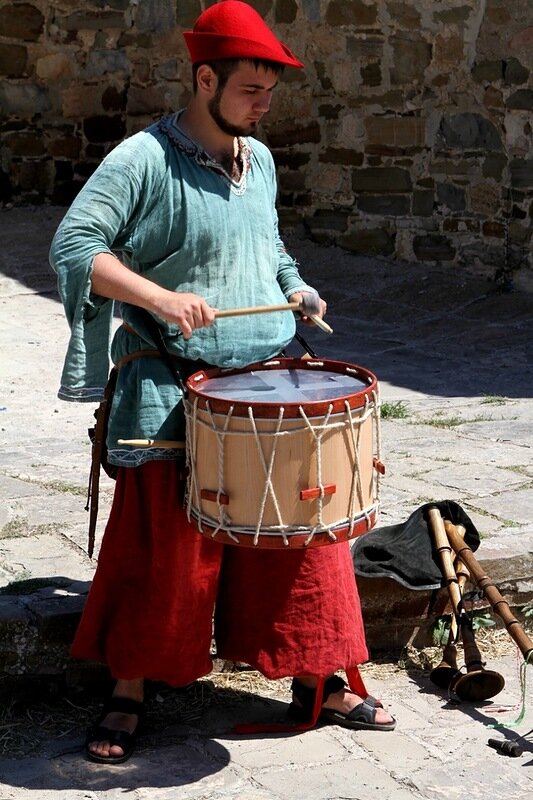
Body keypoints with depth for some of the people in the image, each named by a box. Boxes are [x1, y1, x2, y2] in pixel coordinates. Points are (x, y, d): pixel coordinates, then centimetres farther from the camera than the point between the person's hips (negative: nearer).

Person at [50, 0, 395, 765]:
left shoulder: (260, 161, 12)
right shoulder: (143, 159, -10)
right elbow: (73, 245, -16)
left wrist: (295, 290, 7)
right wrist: (160, 298, -27)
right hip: (174, 392, -6)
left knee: (301, 531, 7)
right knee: (159, 547, -1)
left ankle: (319, 682, 22)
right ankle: (128, 693, 17)